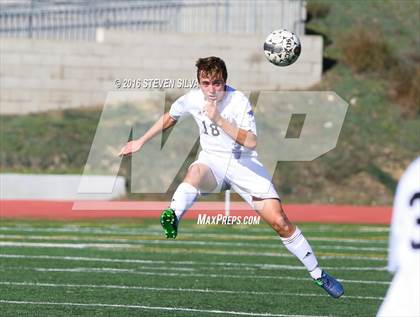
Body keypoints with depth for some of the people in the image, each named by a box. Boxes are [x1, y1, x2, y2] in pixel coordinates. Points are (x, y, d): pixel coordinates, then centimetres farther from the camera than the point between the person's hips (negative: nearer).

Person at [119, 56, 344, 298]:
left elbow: (251, 142, -29)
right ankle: (172, 219, -57)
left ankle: (318, 274, 1)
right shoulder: (193, 99, -5)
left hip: (244, 164, -2)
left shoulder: (238, 101, -18)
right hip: (212, 161, 2)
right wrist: (141, 142, 22)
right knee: (196, 172, -38)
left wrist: (219, 119, -37)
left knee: (279, 221, -12)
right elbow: (169, 117, 18)